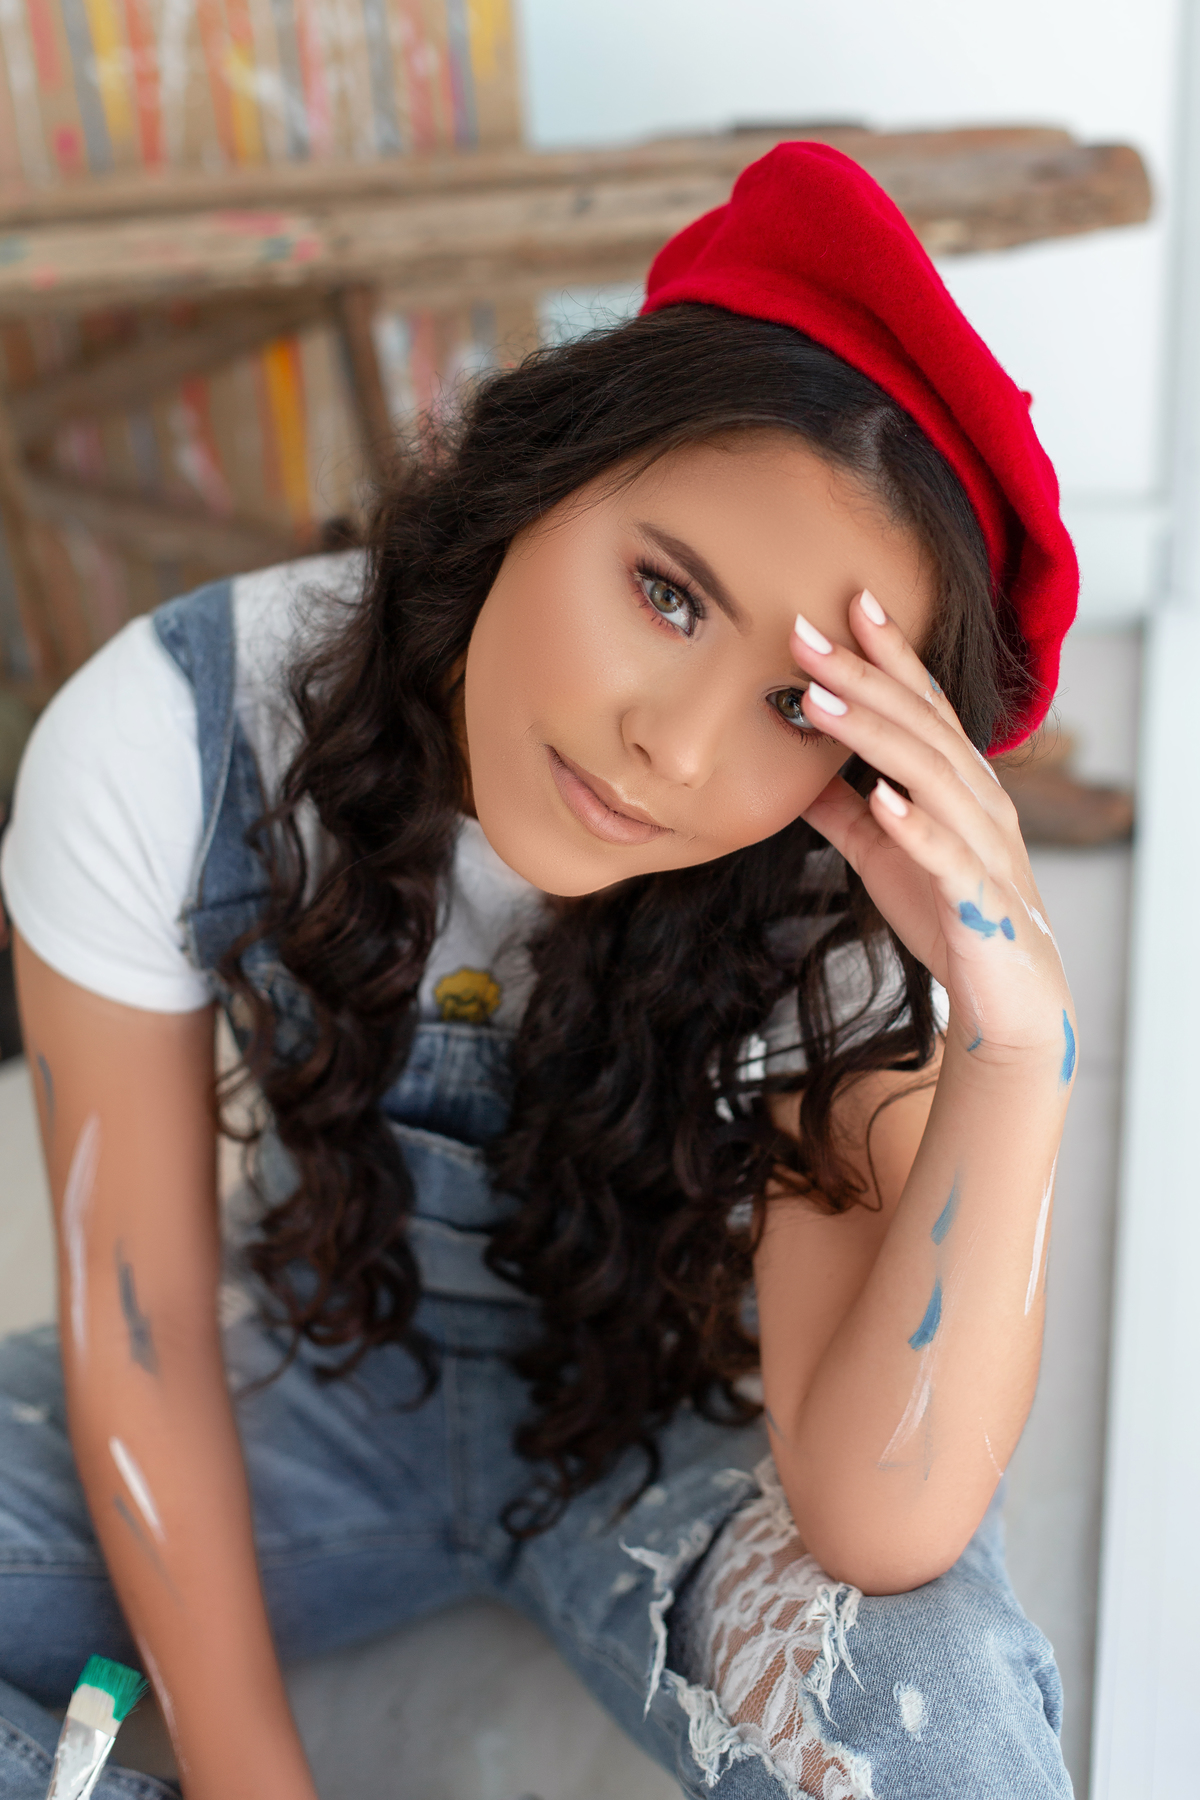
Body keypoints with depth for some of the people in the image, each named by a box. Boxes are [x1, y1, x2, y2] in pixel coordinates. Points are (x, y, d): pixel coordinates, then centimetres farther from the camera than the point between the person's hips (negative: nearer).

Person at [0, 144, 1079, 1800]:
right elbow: (139, 1320, -14)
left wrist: (1016, 1039, -43)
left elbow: (882, 1523, -31)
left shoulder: (839, 900, -27)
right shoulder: (161, 742, -24)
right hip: (313, 1373, 2)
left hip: (667, 1413, -1)